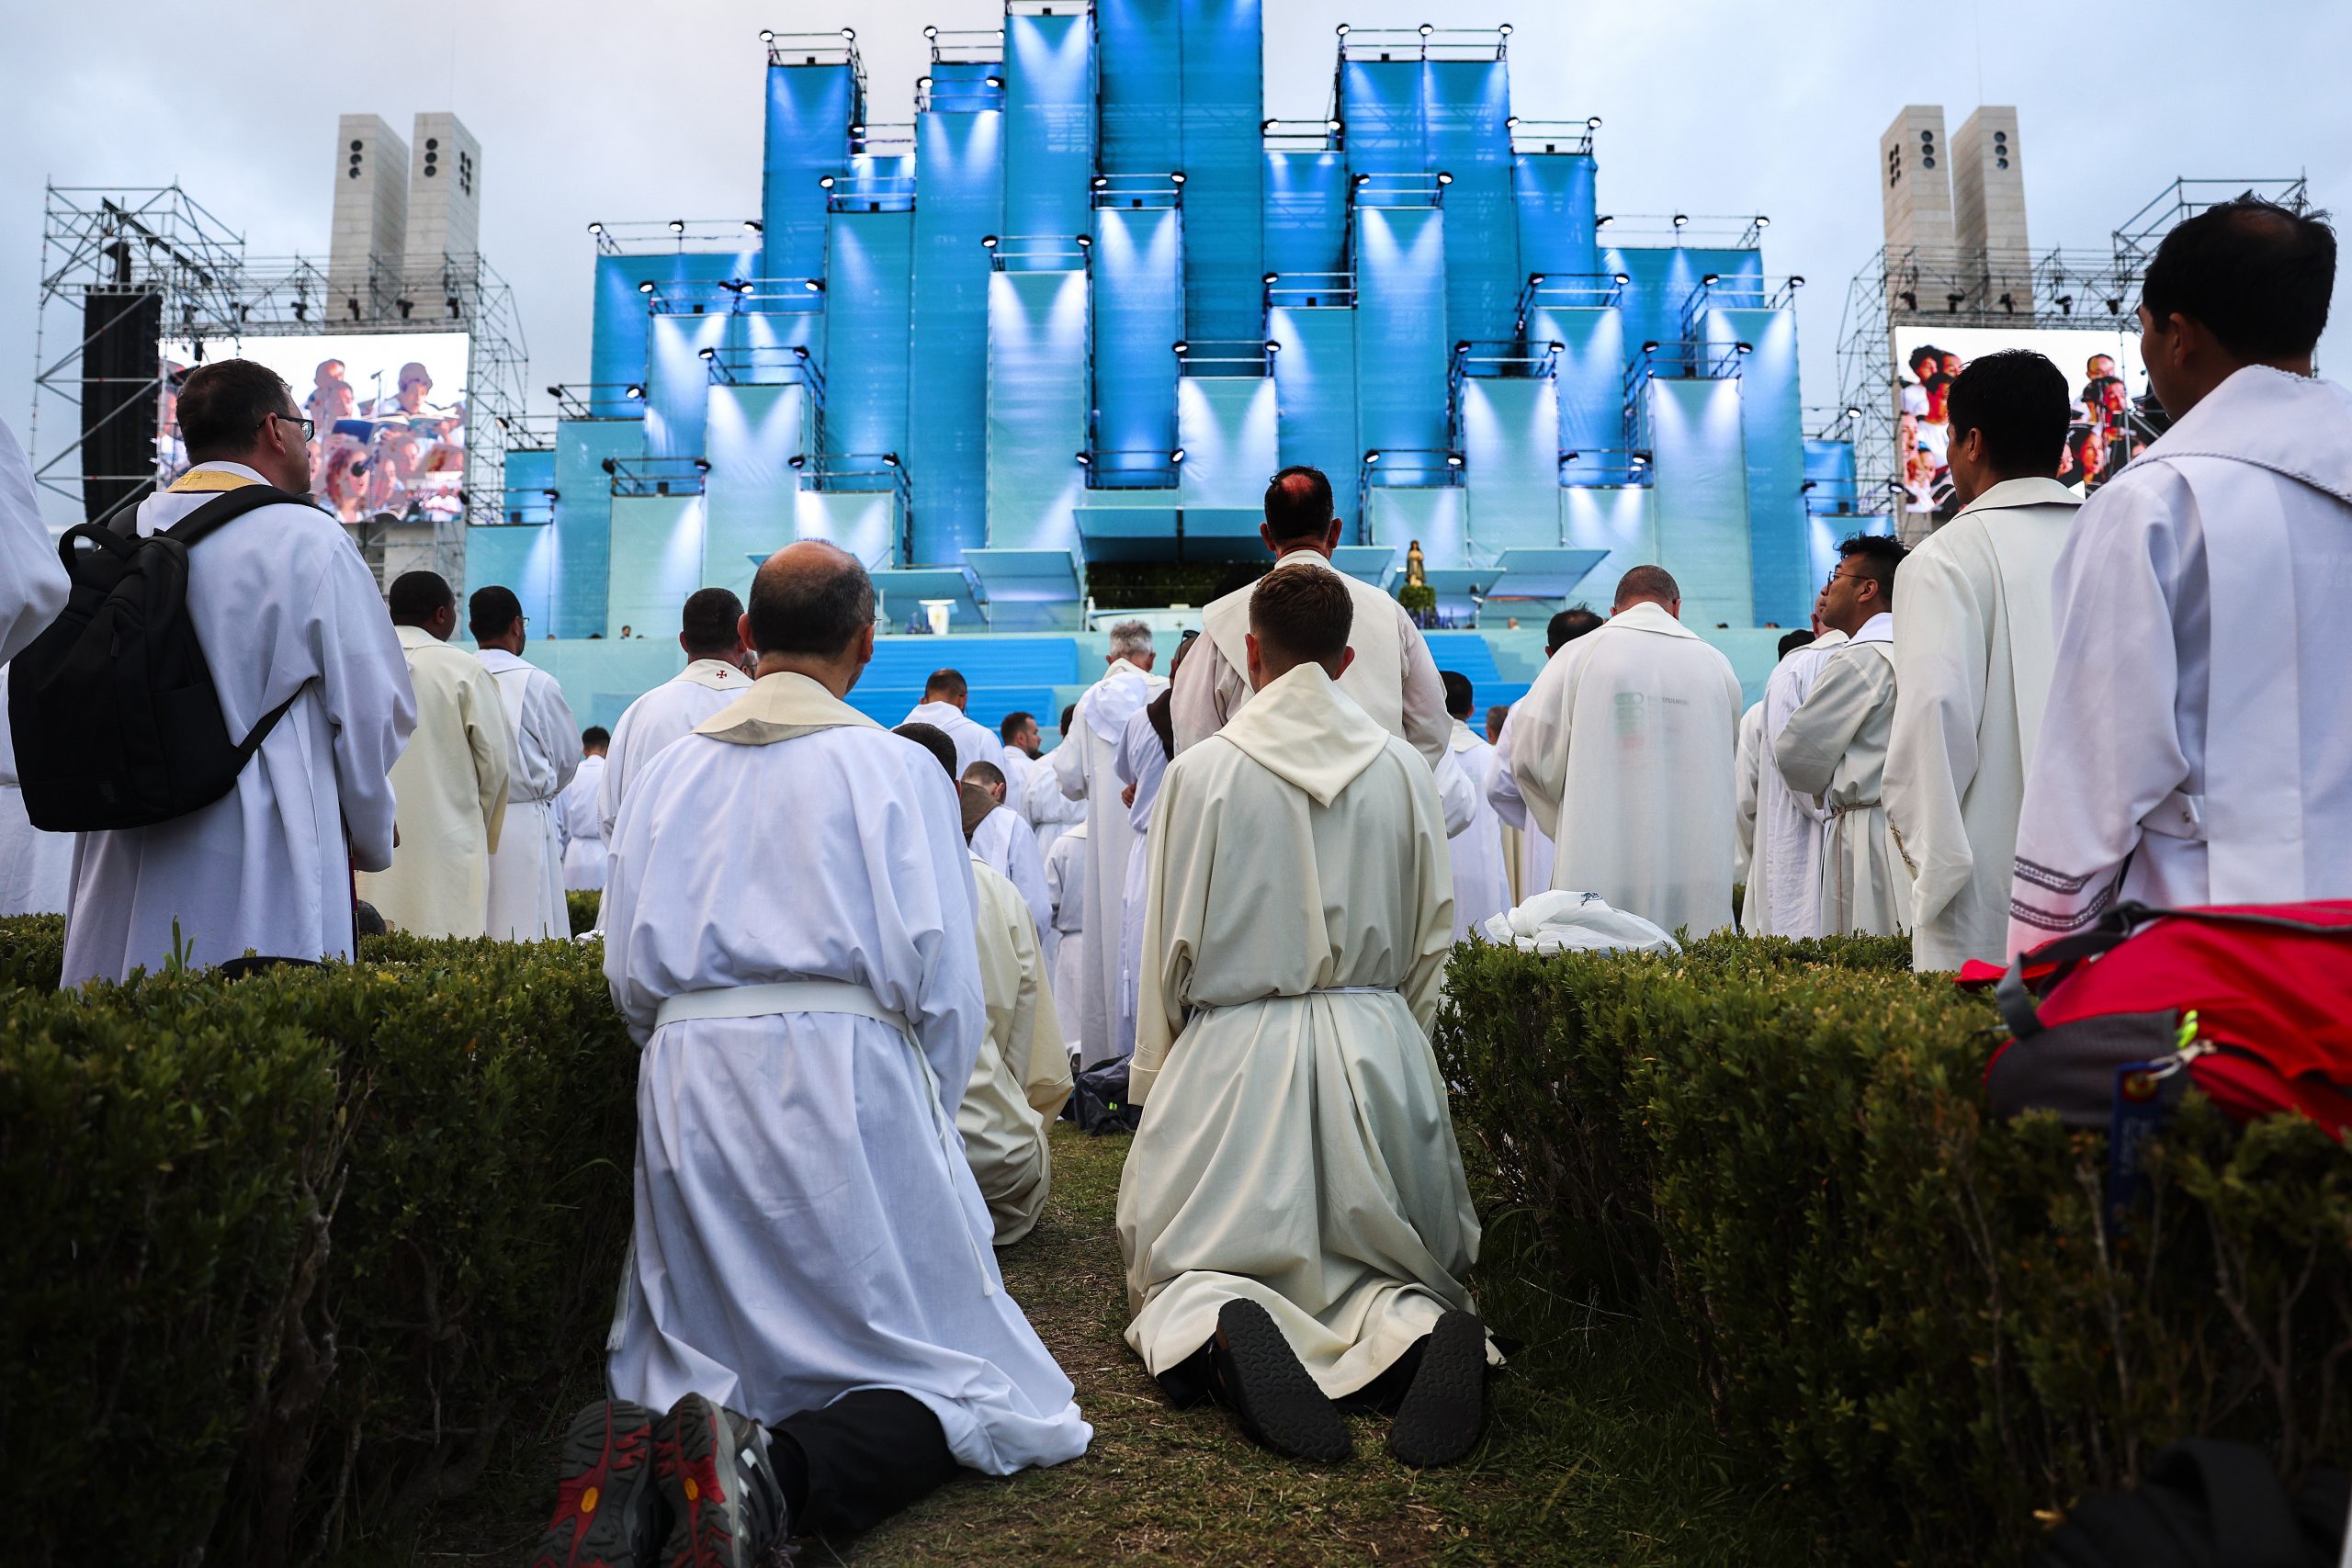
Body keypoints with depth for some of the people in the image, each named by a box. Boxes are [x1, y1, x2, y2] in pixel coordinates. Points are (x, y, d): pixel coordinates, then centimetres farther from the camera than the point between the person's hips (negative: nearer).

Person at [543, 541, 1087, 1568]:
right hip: (842, 1073, -4)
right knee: (941, 1369, 4)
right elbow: (940, 979, -5)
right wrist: (922, 1124, 9)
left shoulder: (667, 771, 11)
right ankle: (780, 1470, -24)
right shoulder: (896, 768, -2)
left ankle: (632, 1461, -13)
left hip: (688, 1086, 5)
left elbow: (630, 977, 12)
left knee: (699, 1361, 20)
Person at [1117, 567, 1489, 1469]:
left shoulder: (1203, 771, -6)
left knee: (1190, 1270, 10)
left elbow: (1172, 946, -2)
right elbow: (1432, 939, 8)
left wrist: (1158, 1074, 10)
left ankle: (1220, 1330, -25)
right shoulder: (1404, 769, 2)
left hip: (1234, 1052, -2)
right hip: (1379, 1048, 3)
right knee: (1382, 1259, 17)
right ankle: (1418, 1330, -18)